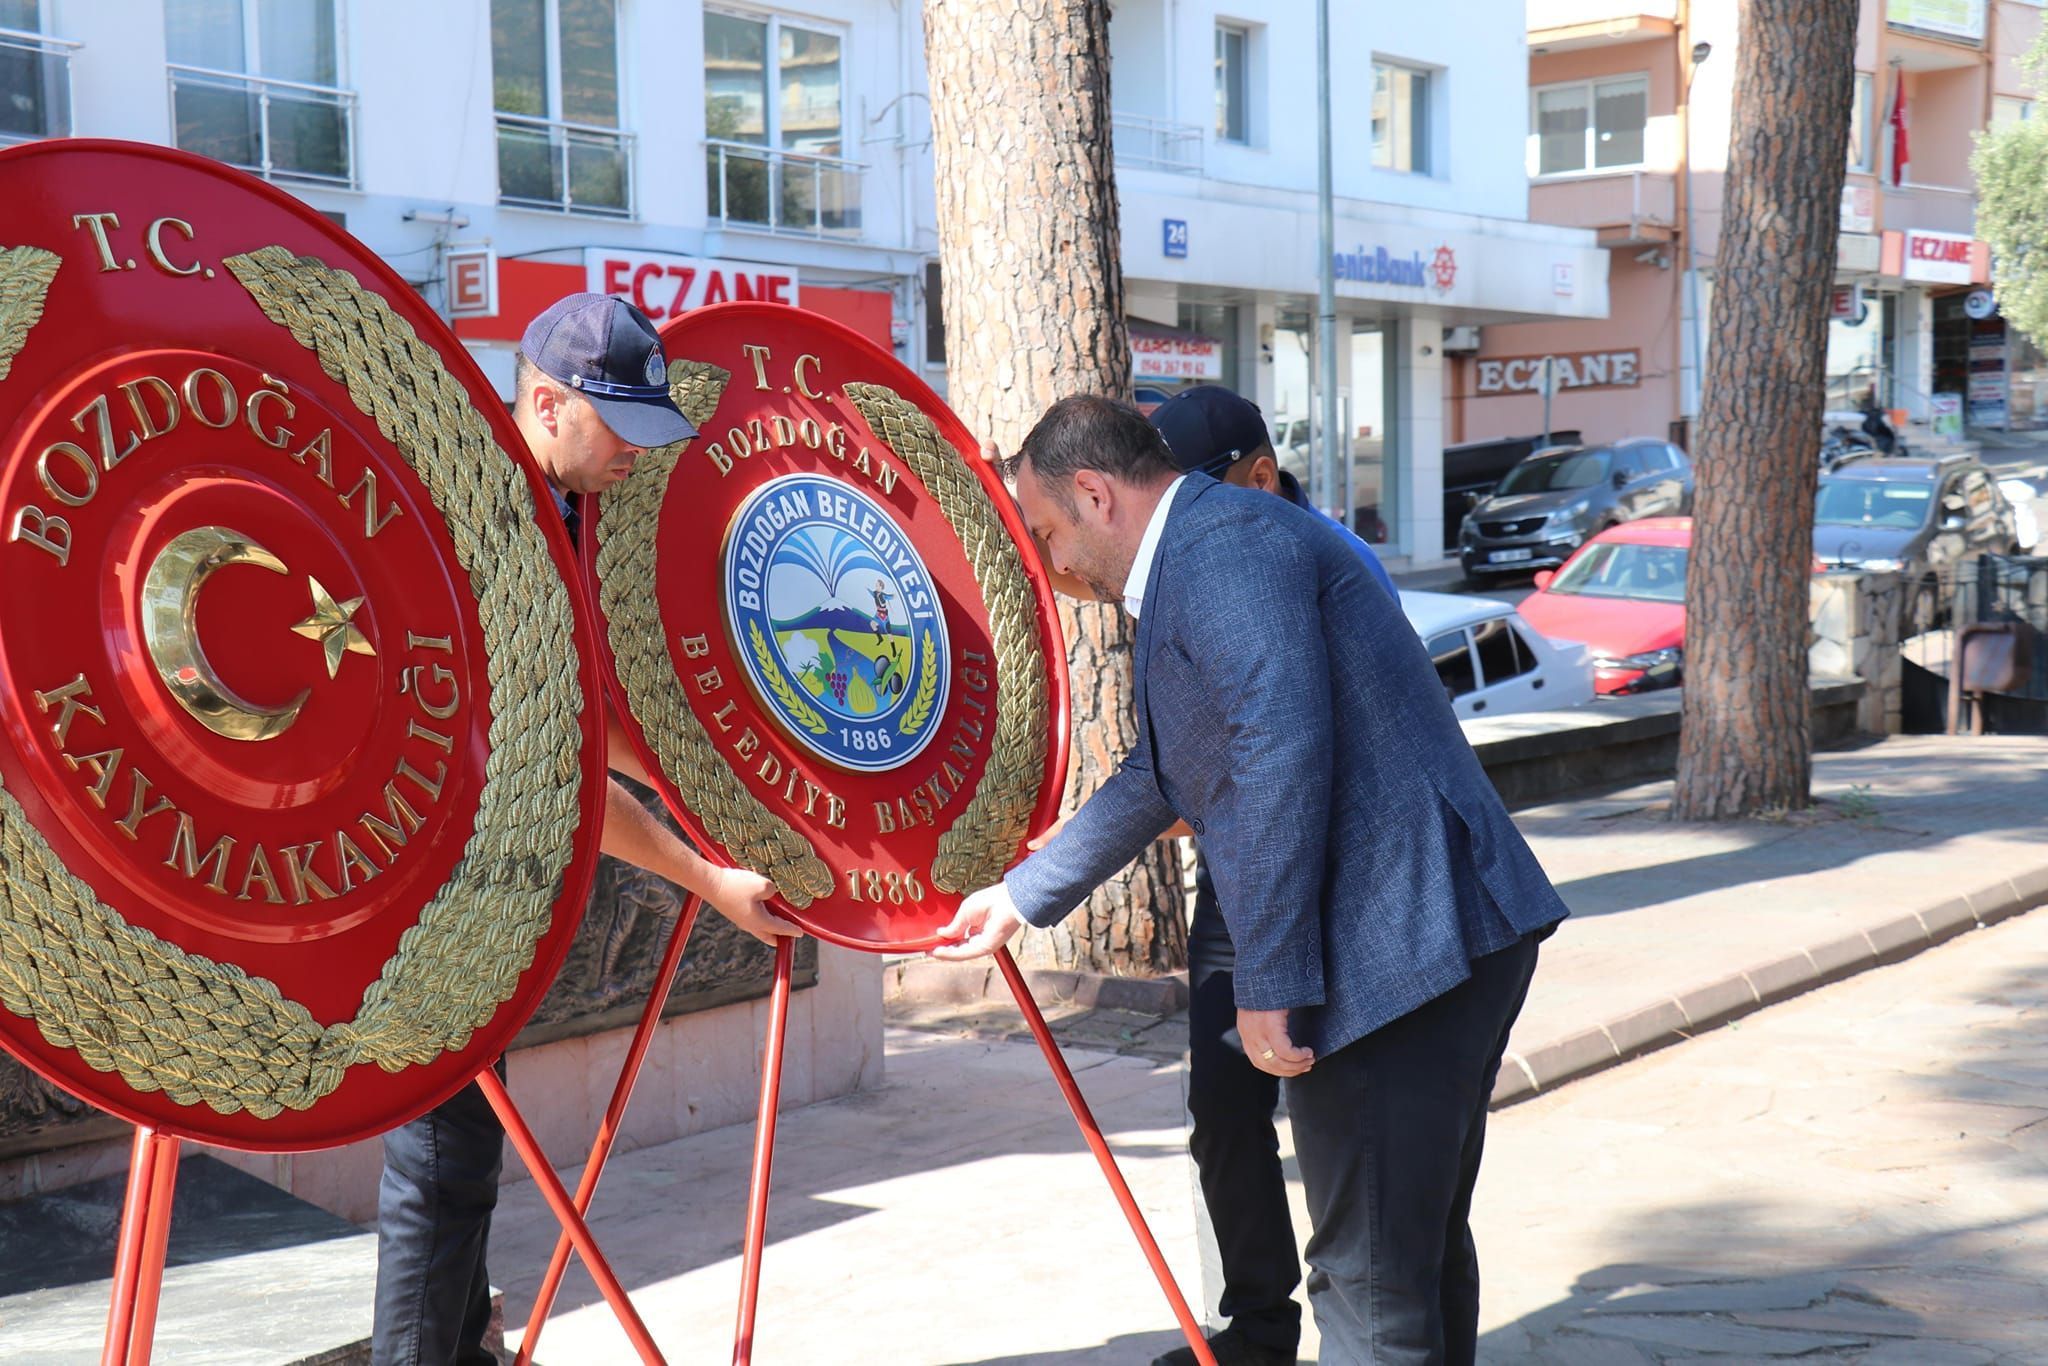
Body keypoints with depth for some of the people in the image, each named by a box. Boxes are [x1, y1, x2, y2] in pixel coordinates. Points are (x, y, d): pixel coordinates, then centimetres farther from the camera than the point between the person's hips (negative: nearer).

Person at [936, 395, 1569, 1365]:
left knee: (1374, 1284, -4)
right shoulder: (1199, 558, 23)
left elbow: (1284, 756, -23)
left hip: (1394, 957, -11)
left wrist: (1268, 986, -21)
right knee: (1423, 1251, 21)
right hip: (1455, 942, 11)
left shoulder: (1223, 543, -12)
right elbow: (1160, 776, 34)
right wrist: (1019, 899, 42)